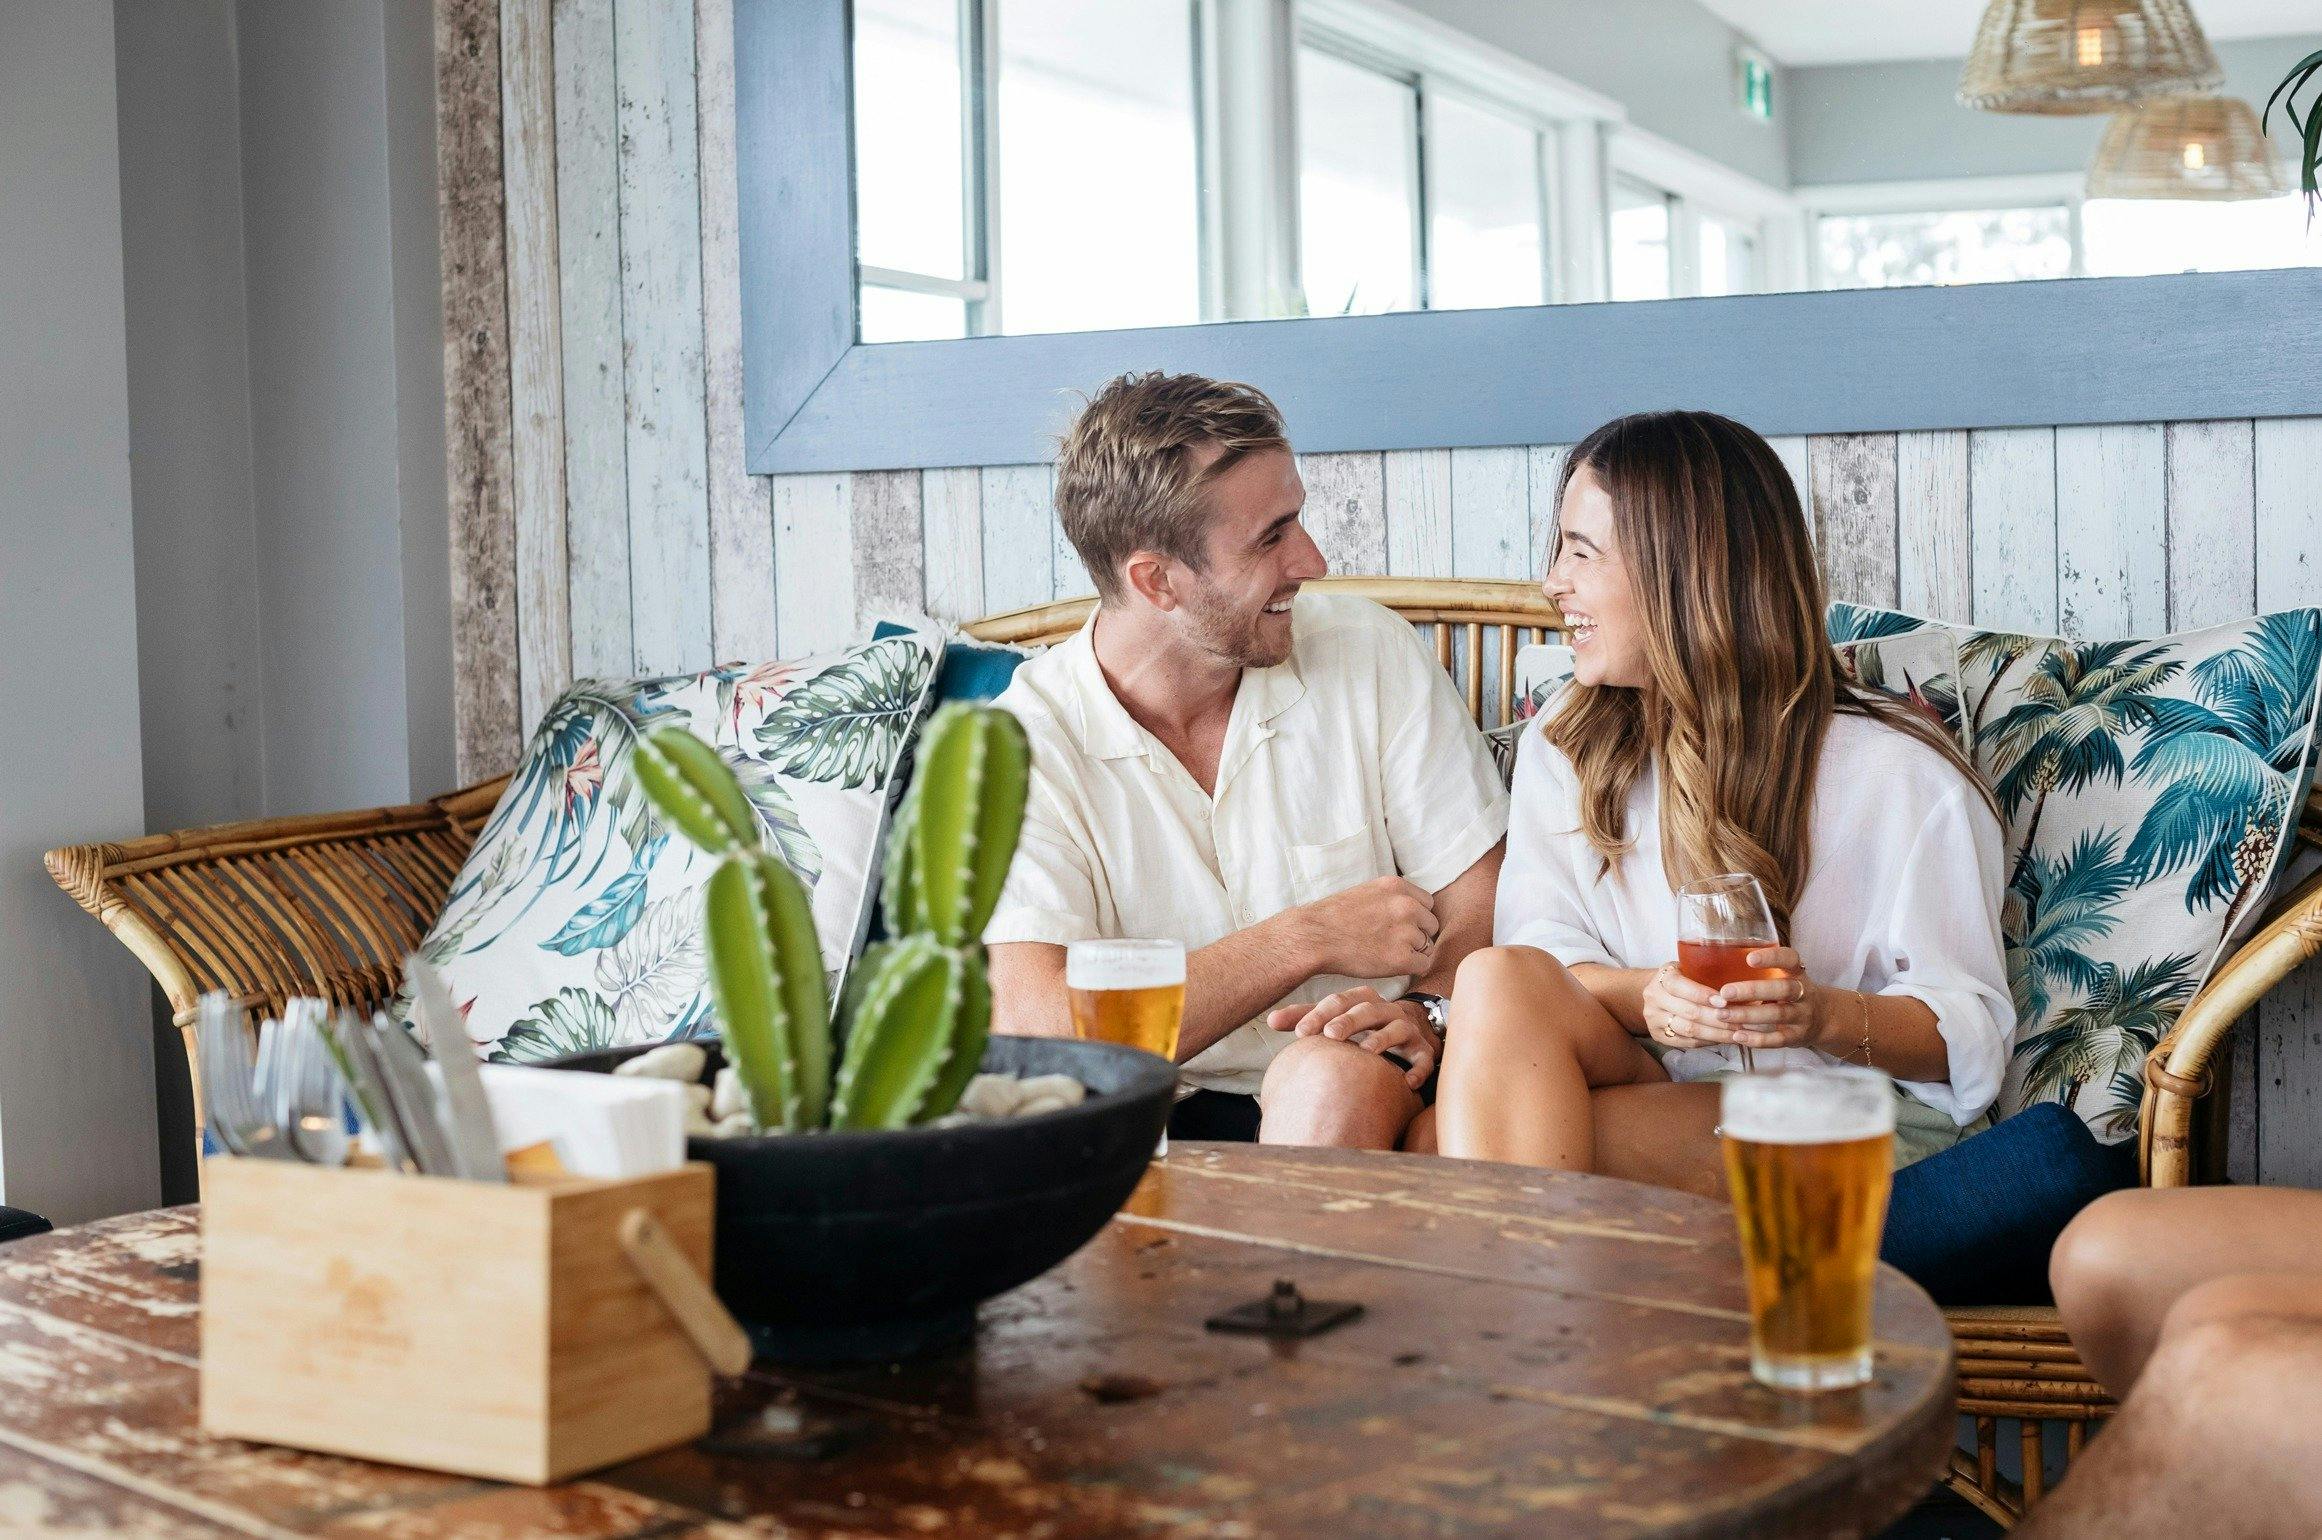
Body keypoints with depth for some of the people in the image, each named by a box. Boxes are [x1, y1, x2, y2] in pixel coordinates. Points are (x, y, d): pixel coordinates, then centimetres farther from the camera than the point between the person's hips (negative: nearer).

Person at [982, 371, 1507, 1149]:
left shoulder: (1371, 655, 1)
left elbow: (1481, 897, 3)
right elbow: (1033, 1029, -19)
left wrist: (1424, 1013, -21)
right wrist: (1312, 938, -17)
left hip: (1354, 1112, 1)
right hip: (1157, 1123, 0)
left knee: (1340, 1077, -34)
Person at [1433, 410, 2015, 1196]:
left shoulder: (1896, 769, -4)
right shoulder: (1565, 743, 12)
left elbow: (1971, 1037, -5)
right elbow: (1542, 952, 2)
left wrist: (1822, 1014, -26)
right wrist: (1645, 997, -21)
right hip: (1643, 1082, 5)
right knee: (1499, 979, -31)